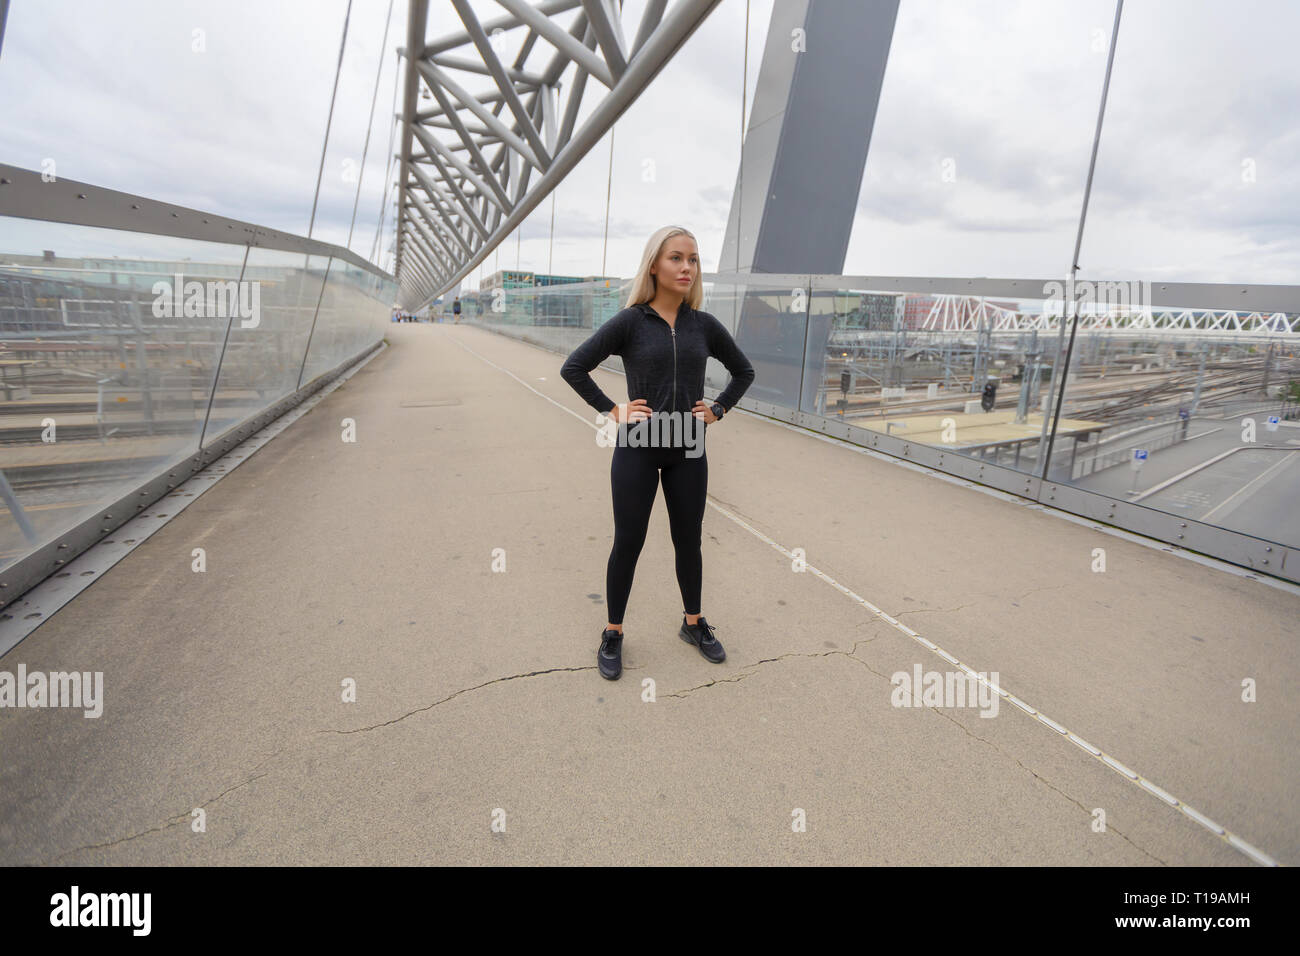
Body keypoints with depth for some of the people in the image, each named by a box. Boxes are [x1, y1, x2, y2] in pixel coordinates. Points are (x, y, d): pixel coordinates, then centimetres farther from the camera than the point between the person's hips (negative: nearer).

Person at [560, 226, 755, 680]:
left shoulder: (705, 325, 2)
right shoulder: (630, 322, -6)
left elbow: (744, 371, 16)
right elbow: (573, 367, -6)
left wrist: (717, 410, 5)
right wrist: (613, 411, -9)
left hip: (688, 449, 3)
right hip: (638, 448, -3)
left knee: (688, 542, 13)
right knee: (628, 543, 6)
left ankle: (693, 623, 34)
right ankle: (613, 633, 25)